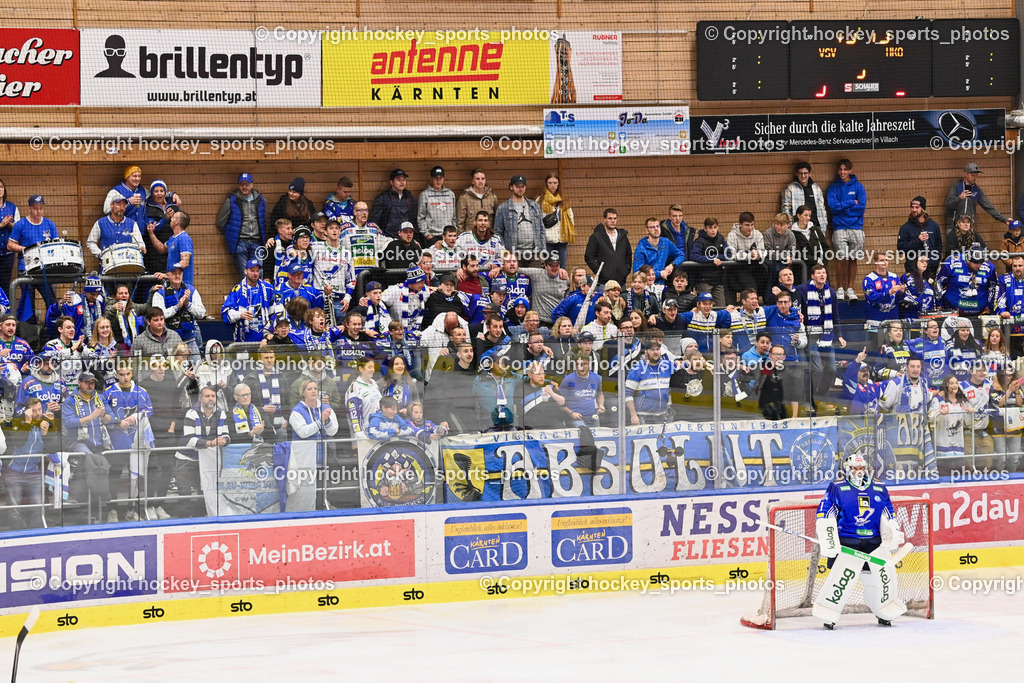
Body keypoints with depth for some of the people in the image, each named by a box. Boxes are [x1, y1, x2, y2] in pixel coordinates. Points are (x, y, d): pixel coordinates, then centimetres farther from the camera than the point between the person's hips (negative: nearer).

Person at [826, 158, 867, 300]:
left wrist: (842, 207, -4)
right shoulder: (834, 187, 7)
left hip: (856, 227, 1)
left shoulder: (858, 186, 7)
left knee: (853, 260, 3)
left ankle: (850, 289, 13)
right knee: (843, 260, -9)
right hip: (840, 228, -1)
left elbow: (862, 206, -3)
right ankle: (840, 289, 1)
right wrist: (851, 203, -5)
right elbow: (833, 206, -6)